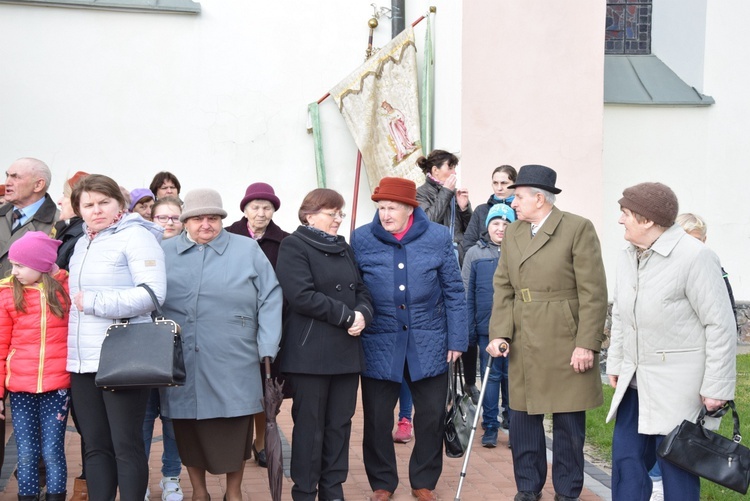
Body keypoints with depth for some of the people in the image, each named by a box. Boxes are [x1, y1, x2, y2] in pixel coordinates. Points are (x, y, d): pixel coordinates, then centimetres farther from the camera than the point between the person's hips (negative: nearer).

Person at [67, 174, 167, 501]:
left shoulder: (135, 236, -7)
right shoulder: (82, 244, 17)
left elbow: (152, 293, -19)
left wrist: (93, 303, -16)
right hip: (82, 362, 7)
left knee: (126, 446, -1)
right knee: (95, 446, 12)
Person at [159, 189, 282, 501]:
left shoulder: (247, 250, 4)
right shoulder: (164, 252, 8)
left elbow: (270, 300, 0)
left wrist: (268, 349, -6)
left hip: (233, 367, -1)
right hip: (181, 367, 1)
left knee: (233, 432, 6)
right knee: (188, 432, 10)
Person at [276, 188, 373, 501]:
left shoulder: (344, 249, 18)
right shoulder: (294, 246, -5)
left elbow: (361, 291, 15)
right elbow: (301, 296, -17)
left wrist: (362, 314, -8)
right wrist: (347, 315, -15)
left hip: (346, 351, 7)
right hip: (310, 353, -6)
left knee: (340, 425, 9)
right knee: (310, 426, 0)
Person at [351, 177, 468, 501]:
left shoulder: (438, 237, -3)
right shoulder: (361, 239, -3)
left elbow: (453, 292, 2)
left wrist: (457, 340, 1)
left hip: (429, 343, 0)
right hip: (379, 344, 0)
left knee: (431, 417, 9)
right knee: (376, 419, 6)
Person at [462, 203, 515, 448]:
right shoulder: (475, 254, 4)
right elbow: (467, 293, 4)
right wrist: (469, 330, -1)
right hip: (487, 327, 0)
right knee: (491, 375, 3)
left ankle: (512, 421, 24)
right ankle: (490, 427, 11)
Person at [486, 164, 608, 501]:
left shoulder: (578, 229, -7)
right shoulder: (512, 234, 11)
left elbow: (593, 292, -10)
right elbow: (503, 289, 9)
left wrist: (587, 344, -14)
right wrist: (499, 333, -4)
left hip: (565, 344, -5)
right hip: (524, 347, 5)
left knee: (568, 423, 6)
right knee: (522, 419, 9)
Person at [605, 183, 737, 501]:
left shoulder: (695, 257, -17)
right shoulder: (627, 256, 7)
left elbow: (720, 325, -16)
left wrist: (717, 387, -15)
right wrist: (615, 363, 17)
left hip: (678, 386, -7)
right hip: (635, 382, 7)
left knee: (676, 466, 2)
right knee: (625, 458, 9)